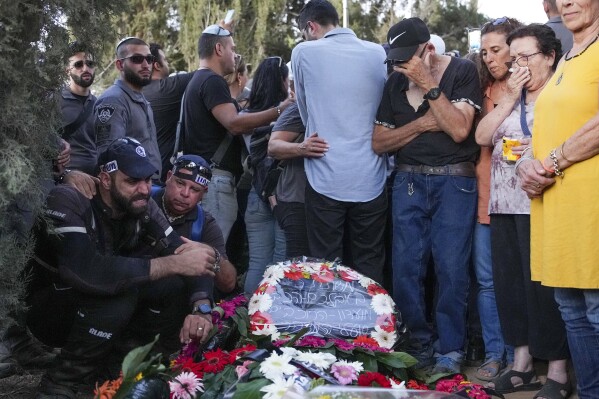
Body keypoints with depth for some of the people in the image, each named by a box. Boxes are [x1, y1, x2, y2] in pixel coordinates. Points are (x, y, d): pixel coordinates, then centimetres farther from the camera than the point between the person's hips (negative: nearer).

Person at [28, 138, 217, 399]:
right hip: (49, 313, -6)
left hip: (107, 309, 6)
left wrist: (201, 308, -33)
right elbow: (87, 272, -44)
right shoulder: (68, 201, -29)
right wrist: (174, 264, -41)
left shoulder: (143, 208, -11)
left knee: (176, 286, -15)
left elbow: (183, 255, -11)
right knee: (120, 289, -34)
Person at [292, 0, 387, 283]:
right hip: (370, 181, 2)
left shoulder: (304, 52, -2)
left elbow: (305, 111, 8)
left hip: (325, 180, -2)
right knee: (369, 269, 9)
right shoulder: (379, 54, 5)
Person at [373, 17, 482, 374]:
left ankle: (449, 351, 4)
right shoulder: (396, 82, 9)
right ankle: (419, 343, 14)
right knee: (406, 268, 1)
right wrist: (419, 125, -8)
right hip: (409, 183, 4)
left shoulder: (463, 71, -3)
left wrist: (428, 84, -16)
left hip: (454, 182, -4)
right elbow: (378, 142, 7)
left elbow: (459, 129, -15)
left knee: (451, 270, -6)